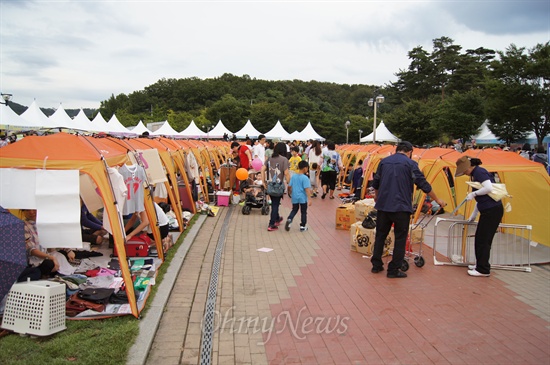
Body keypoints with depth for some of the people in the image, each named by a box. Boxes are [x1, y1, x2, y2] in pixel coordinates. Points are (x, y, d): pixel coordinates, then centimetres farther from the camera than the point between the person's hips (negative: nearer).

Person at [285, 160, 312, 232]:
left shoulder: (293, 176, 1)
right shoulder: (305, 178, -16)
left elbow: (289, 186, 5)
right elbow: (307, 189, -20)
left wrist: (290, 194, 24)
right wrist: (309, 199, -20)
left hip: (294, 197, 5)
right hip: (303, 198, -5)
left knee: (294, 210, 21)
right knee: (303, 212, 10)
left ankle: (289, 219, -4)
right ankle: (302, 227, 16)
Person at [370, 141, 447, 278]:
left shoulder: (384, 161, 9)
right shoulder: (410, 164, -5)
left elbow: (376, 182, 20)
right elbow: (423, 184, -5)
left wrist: (377, 196, 39)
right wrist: (437, 200, 7)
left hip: (382, 205, 5)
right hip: (401, 207, -5)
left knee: (380, 235, 16)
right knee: (400, 238, 5)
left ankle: (376, 265, 22)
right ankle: (394, 270, 7)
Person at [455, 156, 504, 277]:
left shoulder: (479, 172, -12)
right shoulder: (475, 174, 17)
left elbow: (489, 188, -28)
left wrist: (474, 194, -14)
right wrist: (473, 215, 28)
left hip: (492, 210, -10)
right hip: (488, 211, 10)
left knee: (483, 240, -3)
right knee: (480, 239, 15)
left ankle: (483, 270, 4)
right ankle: (480, 265, 26)